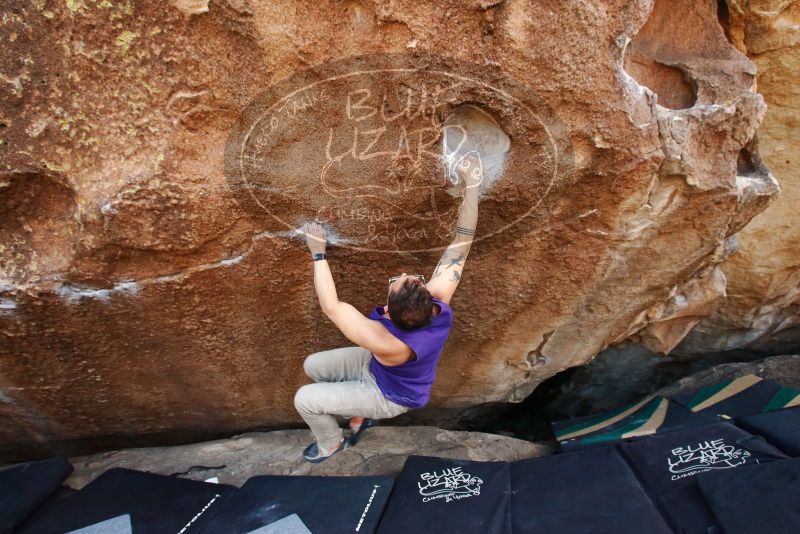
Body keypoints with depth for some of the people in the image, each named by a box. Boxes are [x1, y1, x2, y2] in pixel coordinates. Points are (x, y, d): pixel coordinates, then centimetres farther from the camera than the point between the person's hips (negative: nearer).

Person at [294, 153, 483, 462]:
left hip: (391, 394, -6)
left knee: (304, 399, -1)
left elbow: (330, 306, -37)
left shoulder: (387, 342, -47)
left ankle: (331, 443, 29)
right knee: (312, 366, 12)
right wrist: (471, 185, -25)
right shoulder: (438, 298, -33)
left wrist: (318, 253, -30)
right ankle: (359, 414, 34)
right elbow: (463, 241, -29)